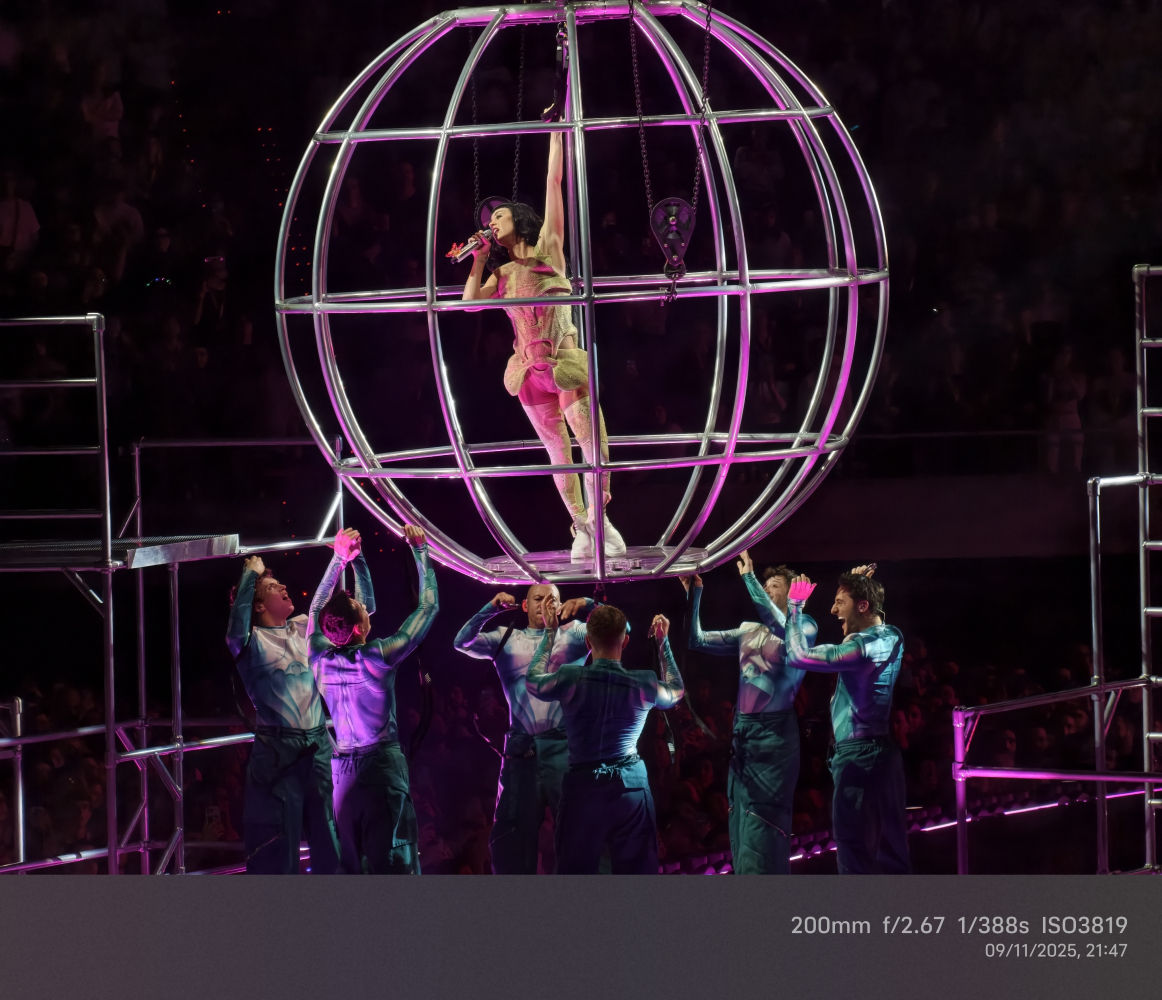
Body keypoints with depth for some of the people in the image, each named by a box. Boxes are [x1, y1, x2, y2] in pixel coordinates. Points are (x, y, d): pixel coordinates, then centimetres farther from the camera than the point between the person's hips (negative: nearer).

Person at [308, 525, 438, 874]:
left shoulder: (321, 660, -2)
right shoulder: (378, 658, -13)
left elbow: (318, 608, 17)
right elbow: (429, 606, -4)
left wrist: (340, 558, 18)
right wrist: (420, 551, 5)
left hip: (343, 771, 5)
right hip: (384, 764, -5)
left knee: (352, 863, 8)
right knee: (394, 862, -6)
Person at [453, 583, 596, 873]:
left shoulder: (573, 634, 12)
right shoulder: (506, 639, 14)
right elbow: (463, 642, 3)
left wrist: (587, 605, -15)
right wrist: (490, 609, -10)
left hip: (564, 749, -2)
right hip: (521, 750, 2)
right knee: (510, 836, 6)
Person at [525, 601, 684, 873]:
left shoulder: (571, 679, -10)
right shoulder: (643, 685, -6)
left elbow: (533, 680, 14)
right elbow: (676, 691, 19)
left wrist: (549, 633, 23)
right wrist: (663, 642, 26)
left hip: (582, 787, -1)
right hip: (631, 789, 1)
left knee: (575, 871, 6)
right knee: (637, 872, 5)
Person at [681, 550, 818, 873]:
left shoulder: (804, 626, 0)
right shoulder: (748, 631, 17)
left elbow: (778, 626, -22)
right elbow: (698, 640, 15)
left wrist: (749, 578, -20)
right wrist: (694, 594, 6)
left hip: (774, 733, -7)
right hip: (742, 731, 7)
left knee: (762, 827, -12)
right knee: (740, 824, 7)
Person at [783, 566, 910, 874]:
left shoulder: (861, 648, -18)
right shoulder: (892, 638, 8)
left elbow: (797, 655, -18)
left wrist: (795, 606, -7)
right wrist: (860, 583, 19)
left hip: (857, 755, -9)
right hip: (886, 752, 9)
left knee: (854, 850, -7)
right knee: (891, 848, 10)